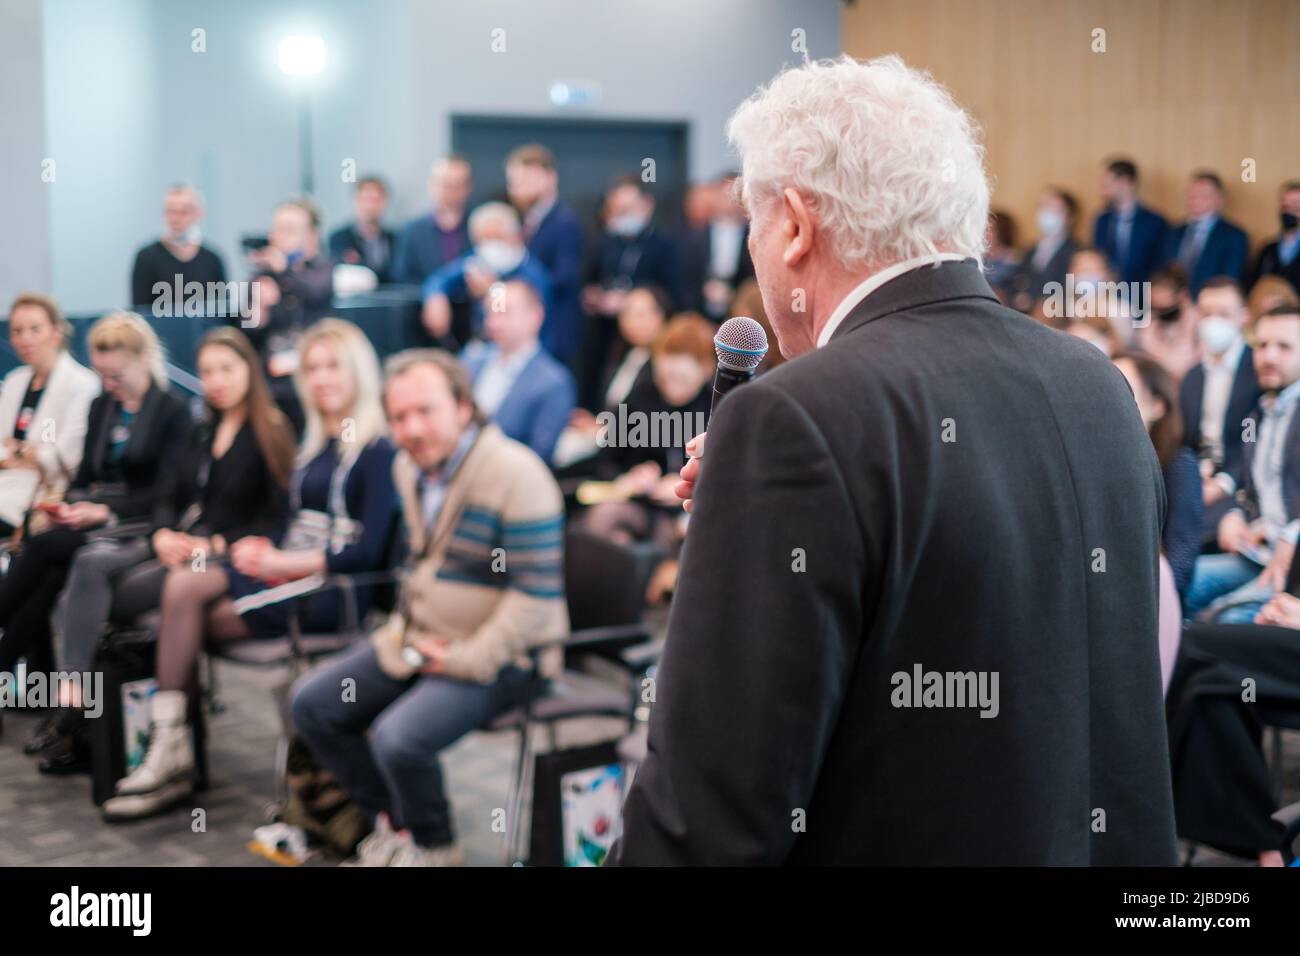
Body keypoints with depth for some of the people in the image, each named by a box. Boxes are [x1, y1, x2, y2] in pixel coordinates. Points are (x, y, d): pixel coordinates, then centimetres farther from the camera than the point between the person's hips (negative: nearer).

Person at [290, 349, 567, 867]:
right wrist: (408, 640, 5)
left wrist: (462, 663, -19)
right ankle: (394, 824, 16)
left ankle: (435, 847, 3)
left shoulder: (515, 475, -20)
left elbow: (536, 594, -21)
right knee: (310, 703, 3)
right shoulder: (409, 467, 6)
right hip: (423, 640, 9)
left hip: (499, 657, -8)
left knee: (399, 737, -27)